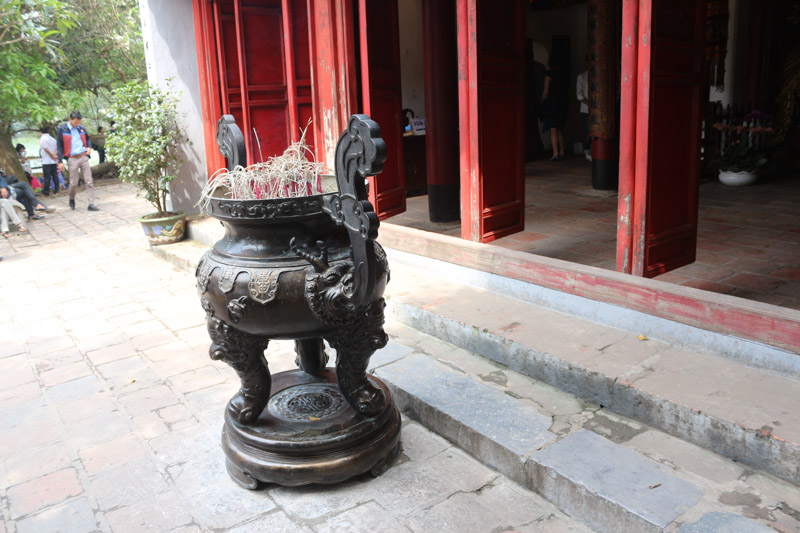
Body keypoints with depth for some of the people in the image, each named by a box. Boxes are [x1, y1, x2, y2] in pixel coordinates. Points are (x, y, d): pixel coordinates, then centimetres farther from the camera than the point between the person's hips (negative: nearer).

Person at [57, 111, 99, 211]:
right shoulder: (62, 129, -2)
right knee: (73, 183, 0)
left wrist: (89, 147, 5)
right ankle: (72, 199, 28)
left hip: (84, 157, 3)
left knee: (89, 182, -3)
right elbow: (59, 146, -2)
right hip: (72, 159, -3)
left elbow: (87, 138, 27)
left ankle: (91, 204, -2)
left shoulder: (81, 128, 9)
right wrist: (60, 161, -6)